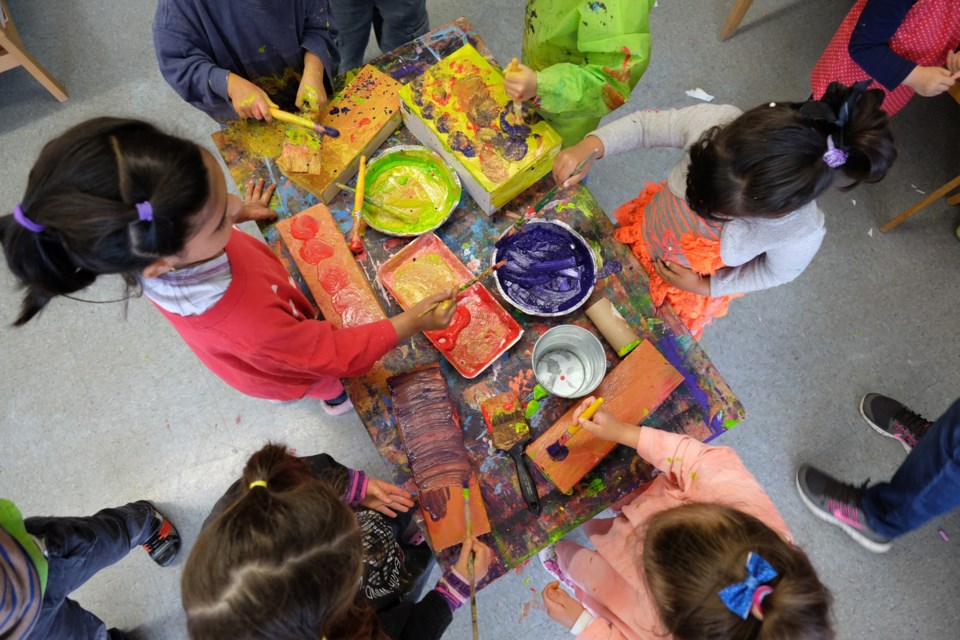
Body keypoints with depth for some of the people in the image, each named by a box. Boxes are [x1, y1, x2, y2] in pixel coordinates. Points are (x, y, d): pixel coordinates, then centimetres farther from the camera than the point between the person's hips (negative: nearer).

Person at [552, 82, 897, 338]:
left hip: (689, 294, -2)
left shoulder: (800, 234, -39)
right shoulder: (715, 120, -39)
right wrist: (589, 148, -38)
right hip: (643, 234, 2)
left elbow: (776, 272, -16)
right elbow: (645, 125, -22)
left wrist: (705, 287, -15)